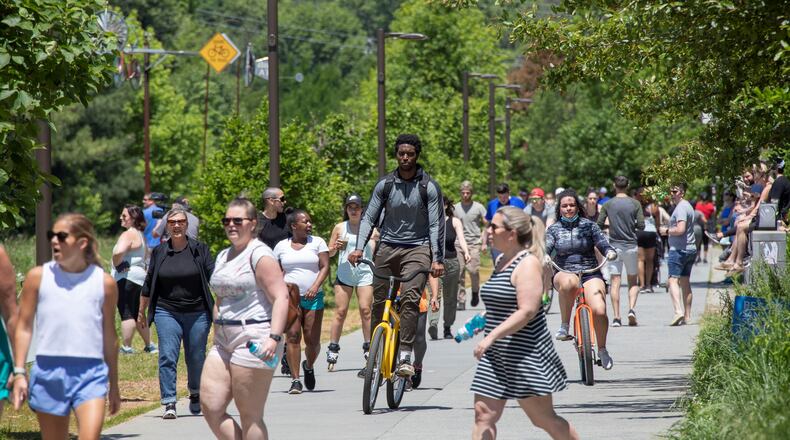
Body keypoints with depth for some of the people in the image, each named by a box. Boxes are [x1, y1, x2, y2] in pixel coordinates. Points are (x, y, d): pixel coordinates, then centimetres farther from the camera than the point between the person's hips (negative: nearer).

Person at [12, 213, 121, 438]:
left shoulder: (104, 283, 4)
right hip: (48, 371, 1)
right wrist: (19, 373, -2)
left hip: (91, 372, -1)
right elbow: (24, 327, 7)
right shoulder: (38, 277, 5)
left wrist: (114, 385, 16)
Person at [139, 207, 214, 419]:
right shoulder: (159, 252, 7)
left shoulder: (200, 249, 1)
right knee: (167, 357, -10)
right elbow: (148, 284, 14)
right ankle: (169, 404, -10)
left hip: (197, 313, -1)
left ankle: (196, 394, 34)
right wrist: (142, 311, 19)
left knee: (196, 358, 8)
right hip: (166, 312, 1)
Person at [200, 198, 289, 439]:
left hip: (254, 339, -9)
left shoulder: (259, 255, -8)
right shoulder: (223, 257, 18)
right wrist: (216, 336, 25)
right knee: (210, 406, 0)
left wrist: (274, 337, -26)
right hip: (224, 342, 9)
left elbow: (281, 297, -16)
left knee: (250, 417, -5)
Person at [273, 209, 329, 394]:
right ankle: (295, 380, -11)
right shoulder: (282, 246, 10)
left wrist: (315, 286, -17)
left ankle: (309, 367, 30)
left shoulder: (317, 242, 7)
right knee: (293, 336, -13)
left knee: (312, 340, -2)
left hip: (313, 298, 0)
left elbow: (325, 267, -1)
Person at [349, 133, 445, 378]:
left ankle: (405, 357, -25)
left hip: (418, 248, -3)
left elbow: (436, 224, -3)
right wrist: (359, 248, -8)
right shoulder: (385, 185, 5)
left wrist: (437, 259, -12)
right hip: (388, 247, 3)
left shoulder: (429, 187, -2)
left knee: (410, 298, -22)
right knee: (379, 301, 0)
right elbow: (369, 218, 6)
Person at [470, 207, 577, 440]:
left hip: (526, 355, -9)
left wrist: (491, 336, -26)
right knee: (483, 415, 0)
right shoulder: (501, 260, 13)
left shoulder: (527, 263, -14)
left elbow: (527, 311, -23)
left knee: (544, 419, 1)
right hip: (497, 355, 9)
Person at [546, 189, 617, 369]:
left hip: (590, 274, 0)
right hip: (564, 273, 0)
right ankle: (564, 325, -27)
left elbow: (602, 243, 0)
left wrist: (610, 252, -22)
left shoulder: (589, 225, 8)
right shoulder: (554, 229, 9)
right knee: (569, 283, -41)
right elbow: (545, 248, -4)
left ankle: (602, 350, 3)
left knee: (599, 311, -23)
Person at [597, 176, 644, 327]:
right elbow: (641, 226, -4)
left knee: (615, 282, 2)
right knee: (633, 281, 12)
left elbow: (599, 225, -2)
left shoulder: (607, 205, -1)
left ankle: (616, 317, -5)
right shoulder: (635, 204, -2)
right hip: (631, 246, 0)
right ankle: (632, 308, -10)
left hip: (614, 245, 0)